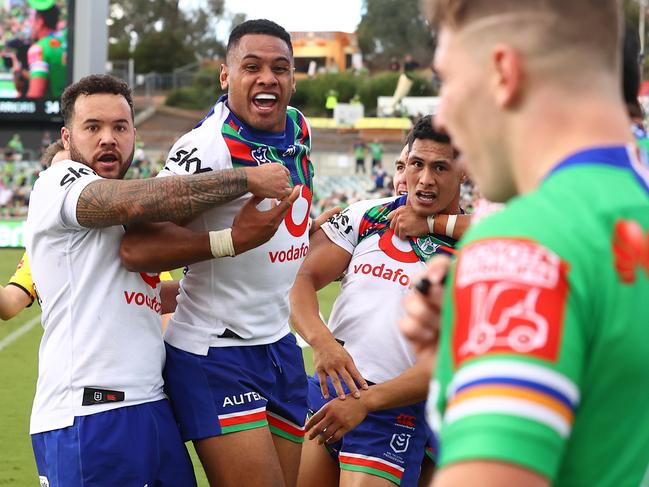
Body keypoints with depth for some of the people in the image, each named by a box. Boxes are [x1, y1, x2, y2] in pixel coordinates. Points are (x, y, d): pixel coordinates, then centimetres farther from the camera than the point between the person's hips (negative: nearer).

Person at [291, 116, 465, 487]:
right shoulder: (366, 216, 6)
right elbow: (303, 278, 1)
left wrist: (364, 403, -19)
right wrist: (322, 340, -19)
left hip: (393, 413, -3)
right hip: (325, 388, 4)